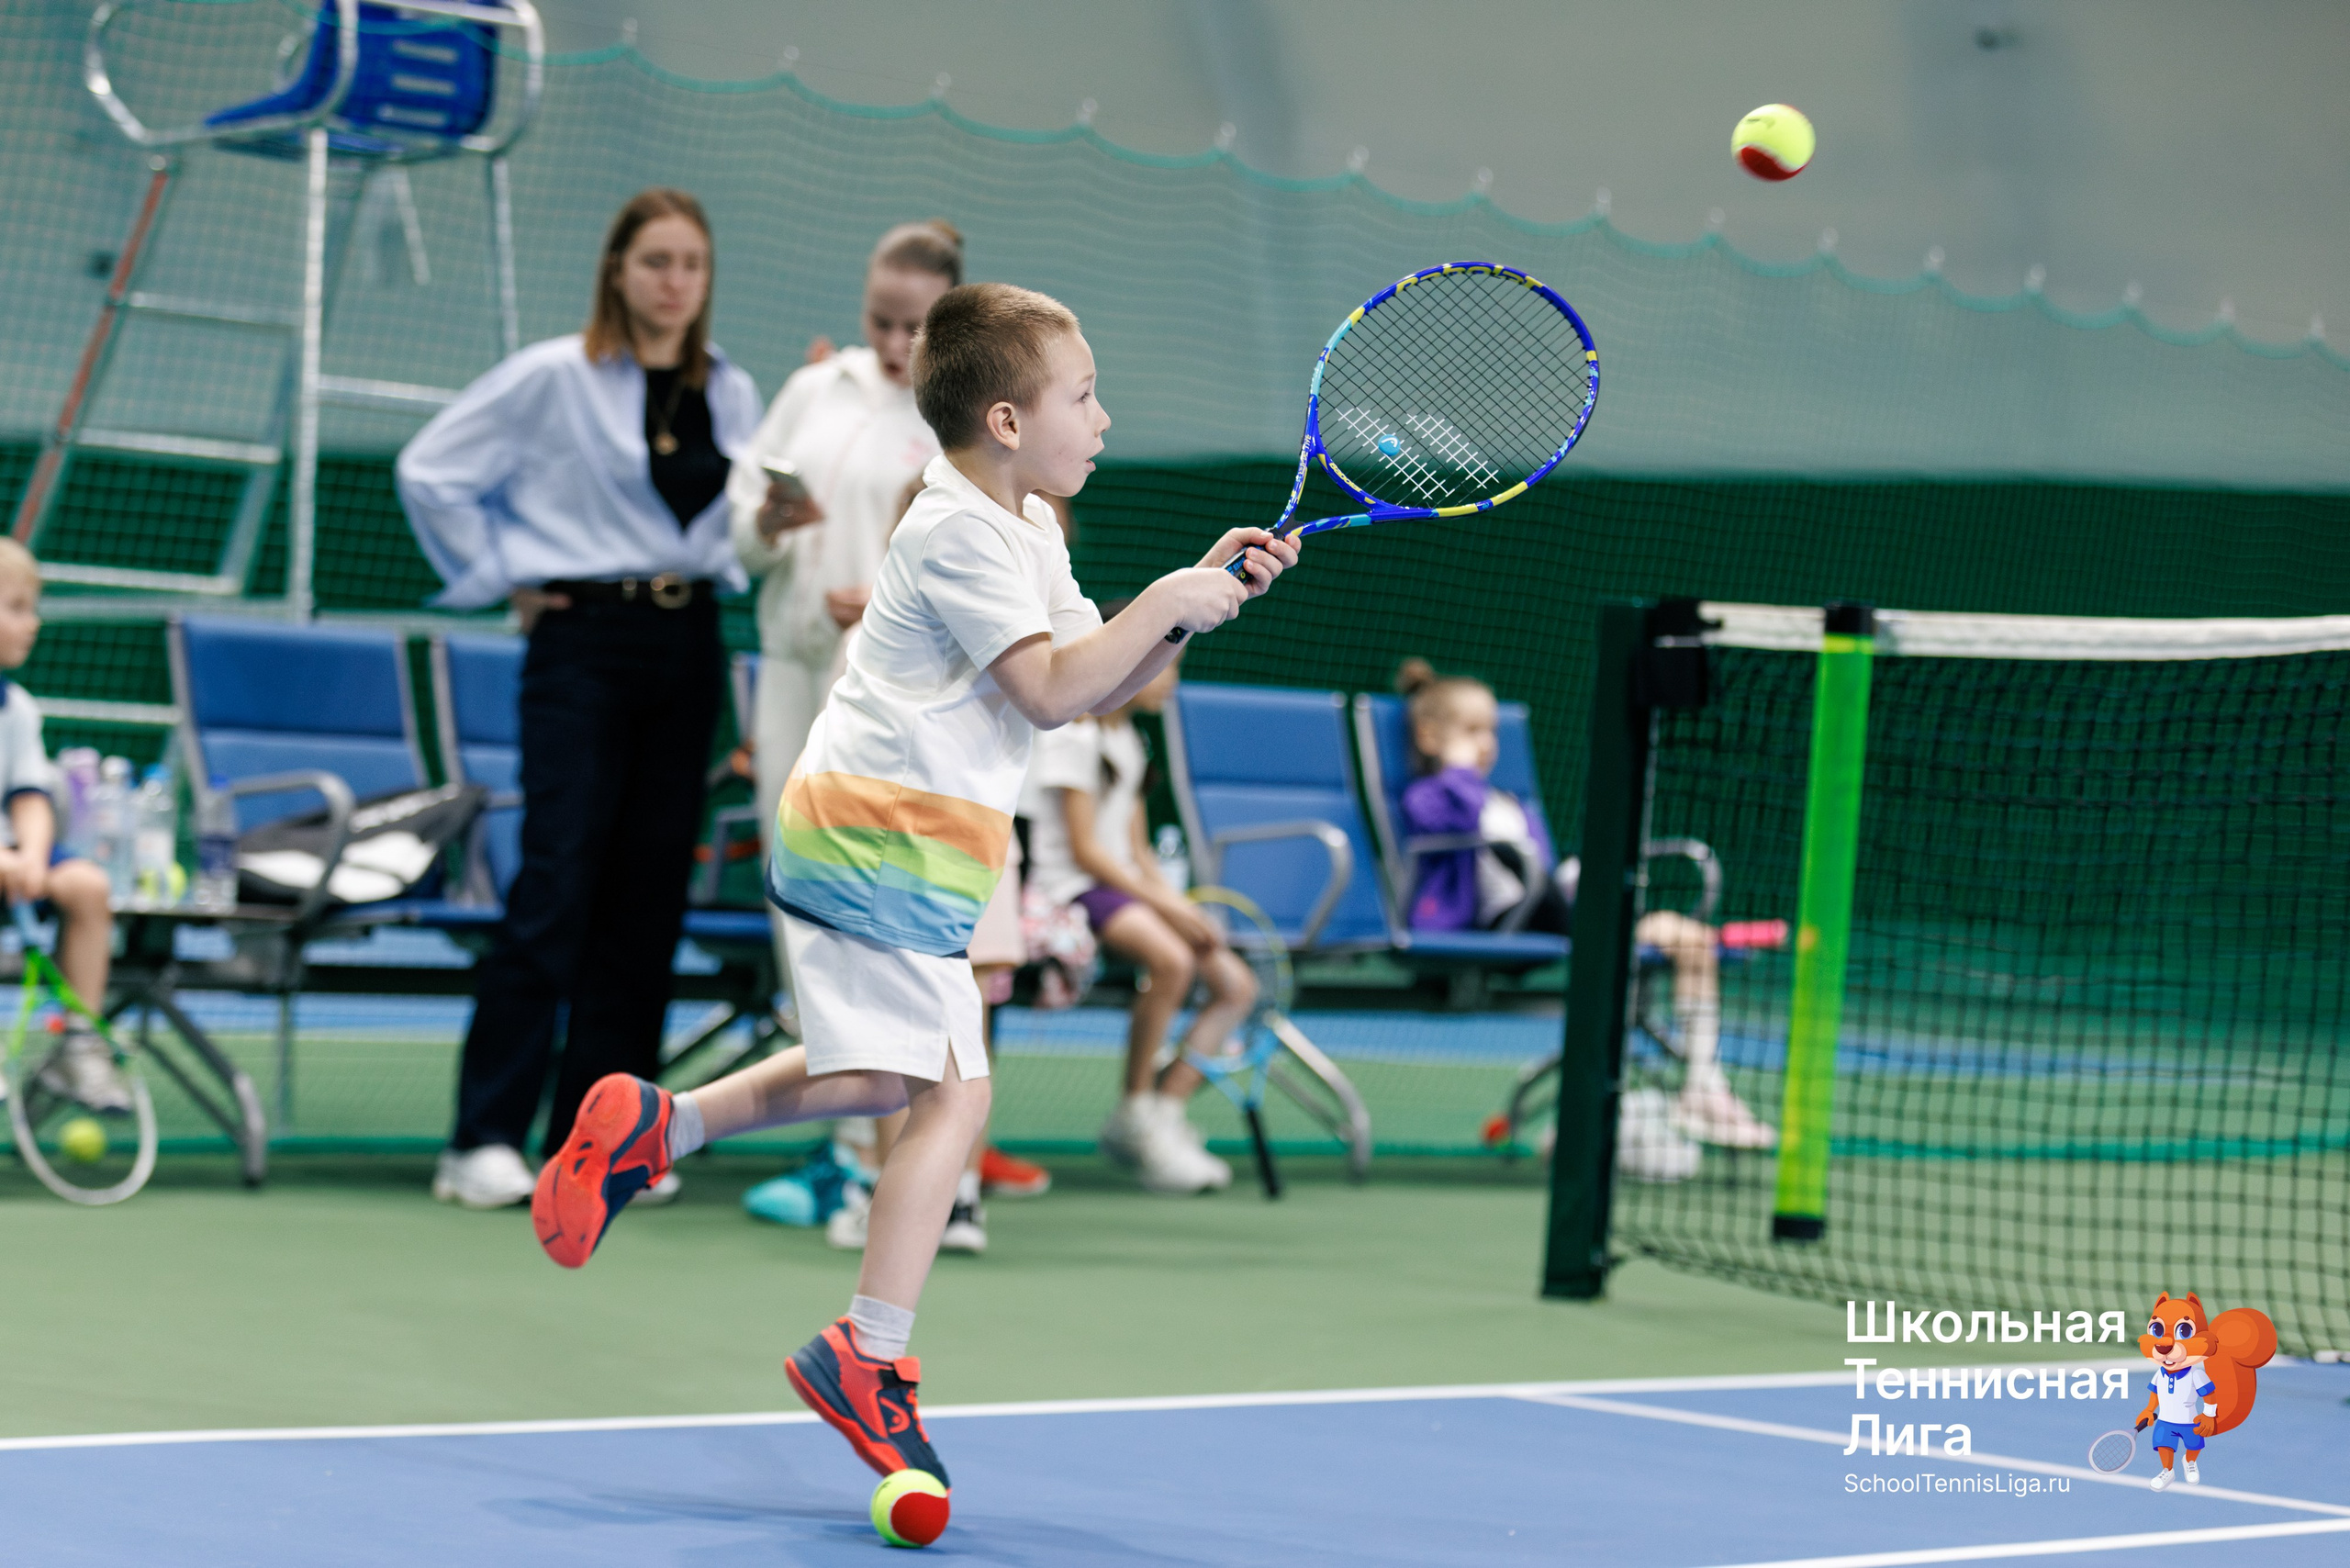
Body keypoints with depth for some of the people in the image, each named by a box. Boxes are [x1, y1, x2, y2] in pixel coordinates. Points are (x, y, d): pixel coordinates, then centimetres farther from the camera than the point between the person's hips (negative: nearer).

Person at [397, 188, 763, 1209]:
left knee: (648, 894, 3)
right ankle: (487, 1138, -10)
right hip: (584, 639, -5)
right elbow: (431, 471, -3)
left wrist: (722, 567, 8)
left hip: (688, 645, 5)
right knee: (557, 884, -12)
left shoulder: (733, 396, 10)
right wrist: (498, 578, -2)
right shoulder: (553, 378, -5)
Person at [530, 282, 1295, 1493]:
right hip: (881, 842, -10)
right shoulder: (961, 534, -15)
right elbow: (1053, 688, -23)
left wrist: (1199, 596, 3)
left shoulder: (1029, 533, 16)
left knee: (885, 1080, 18)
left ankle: (656, 1123, 21)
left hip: (869, 840, 10)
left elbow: (1101, 687, 15)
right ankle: (869, 1356, -8)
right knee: (955, 1092, -11)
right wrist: (1166, 601, -16)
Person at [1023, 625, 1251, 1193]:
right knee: (1171, 958, -35)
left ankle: (1165, 1111, -6)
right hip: (1071, 887, -9)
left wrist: (1179, 903, 1)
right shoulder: (1074, 735, -8)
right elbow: (1084, 848, -14)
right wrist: (1162, 903, -18)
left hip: (1124, 887, 9)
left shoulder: (1128, 740, 20)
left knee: (1237, 985, -4)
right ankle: (1136, 1112, -22)